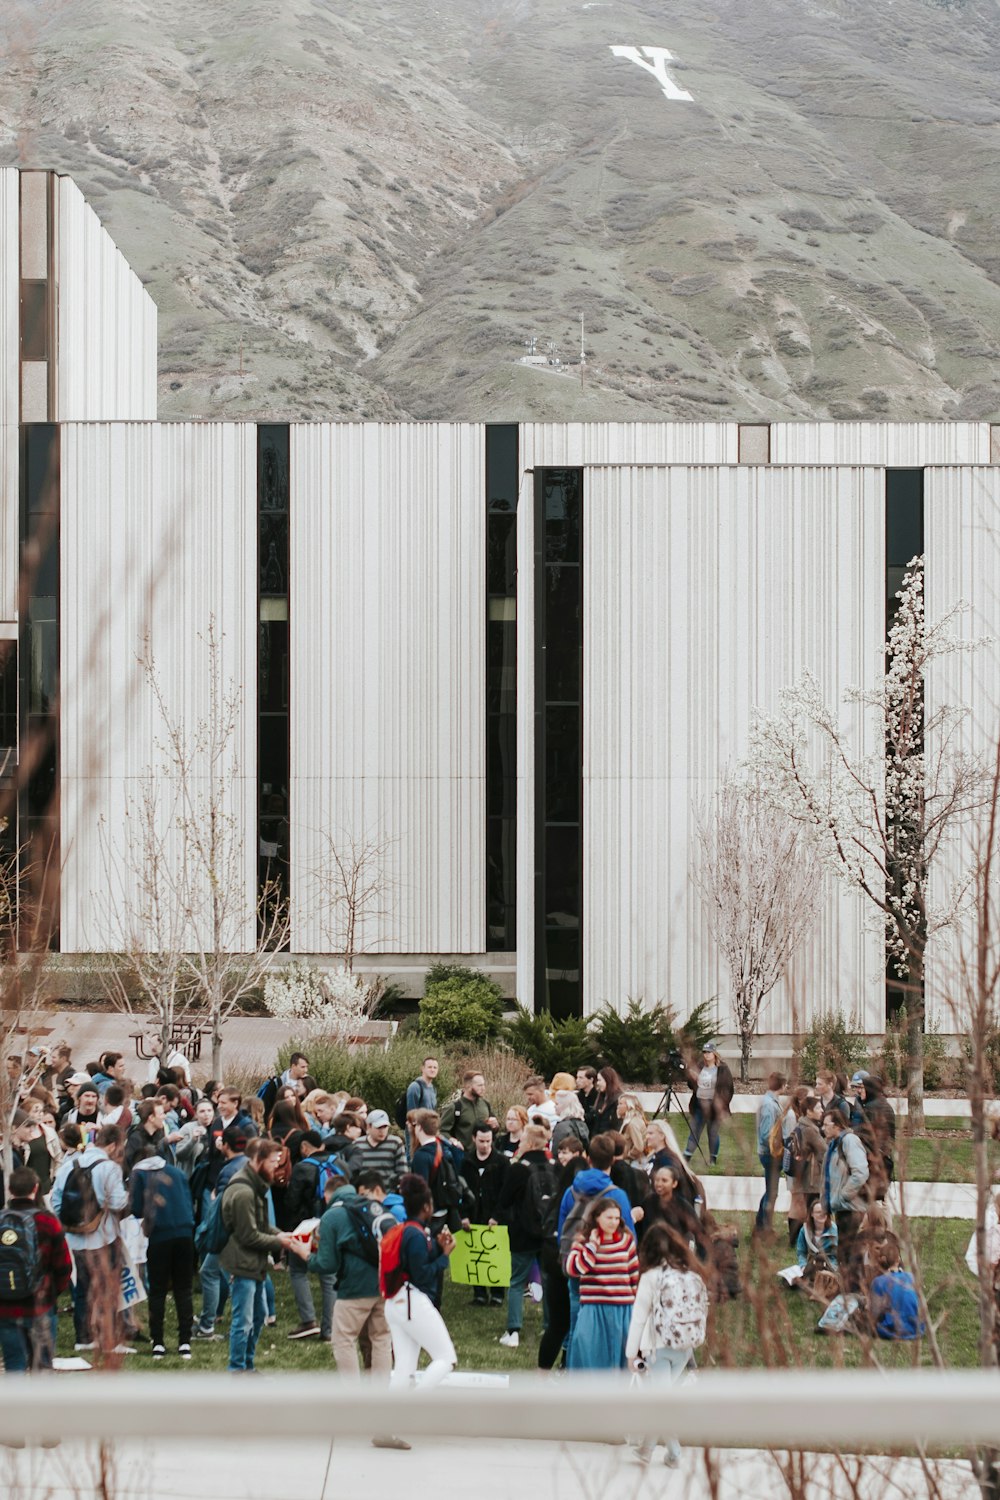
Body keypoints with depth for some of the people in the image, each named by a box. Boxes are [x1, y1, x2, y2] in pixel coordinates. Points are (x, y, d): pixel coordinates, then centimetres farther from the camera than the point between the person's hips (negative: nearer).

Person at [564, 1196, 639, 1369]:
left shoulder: (627, 1240, 6)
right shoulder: (583, 1241, 0)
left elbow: (635, 1273, 12)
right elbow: (573, 1269, -17)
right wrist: (593, 1244, -13)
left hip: (623, 1309, 2)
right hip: (594, 1308, -2)